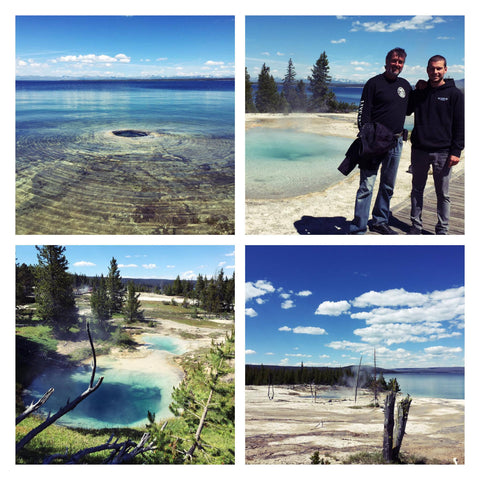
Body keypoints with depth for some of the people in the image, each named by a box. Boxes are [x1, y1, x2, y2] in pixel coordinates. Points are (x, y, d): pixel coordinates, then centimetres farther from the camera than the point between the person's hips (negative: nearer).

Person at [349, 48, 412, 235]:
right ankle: (358, 229, -5)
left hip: (395, 143, 7)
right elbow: (363, 113, -9)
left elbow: (408, 110, 27)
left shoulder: (405, 85, 15)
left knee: (388, 186, 14)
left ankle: (380, 222, 27)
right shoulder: (374, 83, -4)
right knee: (366, 186, -10)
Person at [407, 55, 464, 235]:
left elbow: (460, 125, -2)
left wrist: (456, 151, -8)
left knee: (443, 194, 5)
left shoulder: (454, 94, -1)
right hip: (419, 150, 3)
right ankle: (416, 226, 21)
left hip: (443, 152, -3)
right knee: (417, 190, 10)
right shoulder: (419, 93, 8)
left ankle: (442, 230, 15)